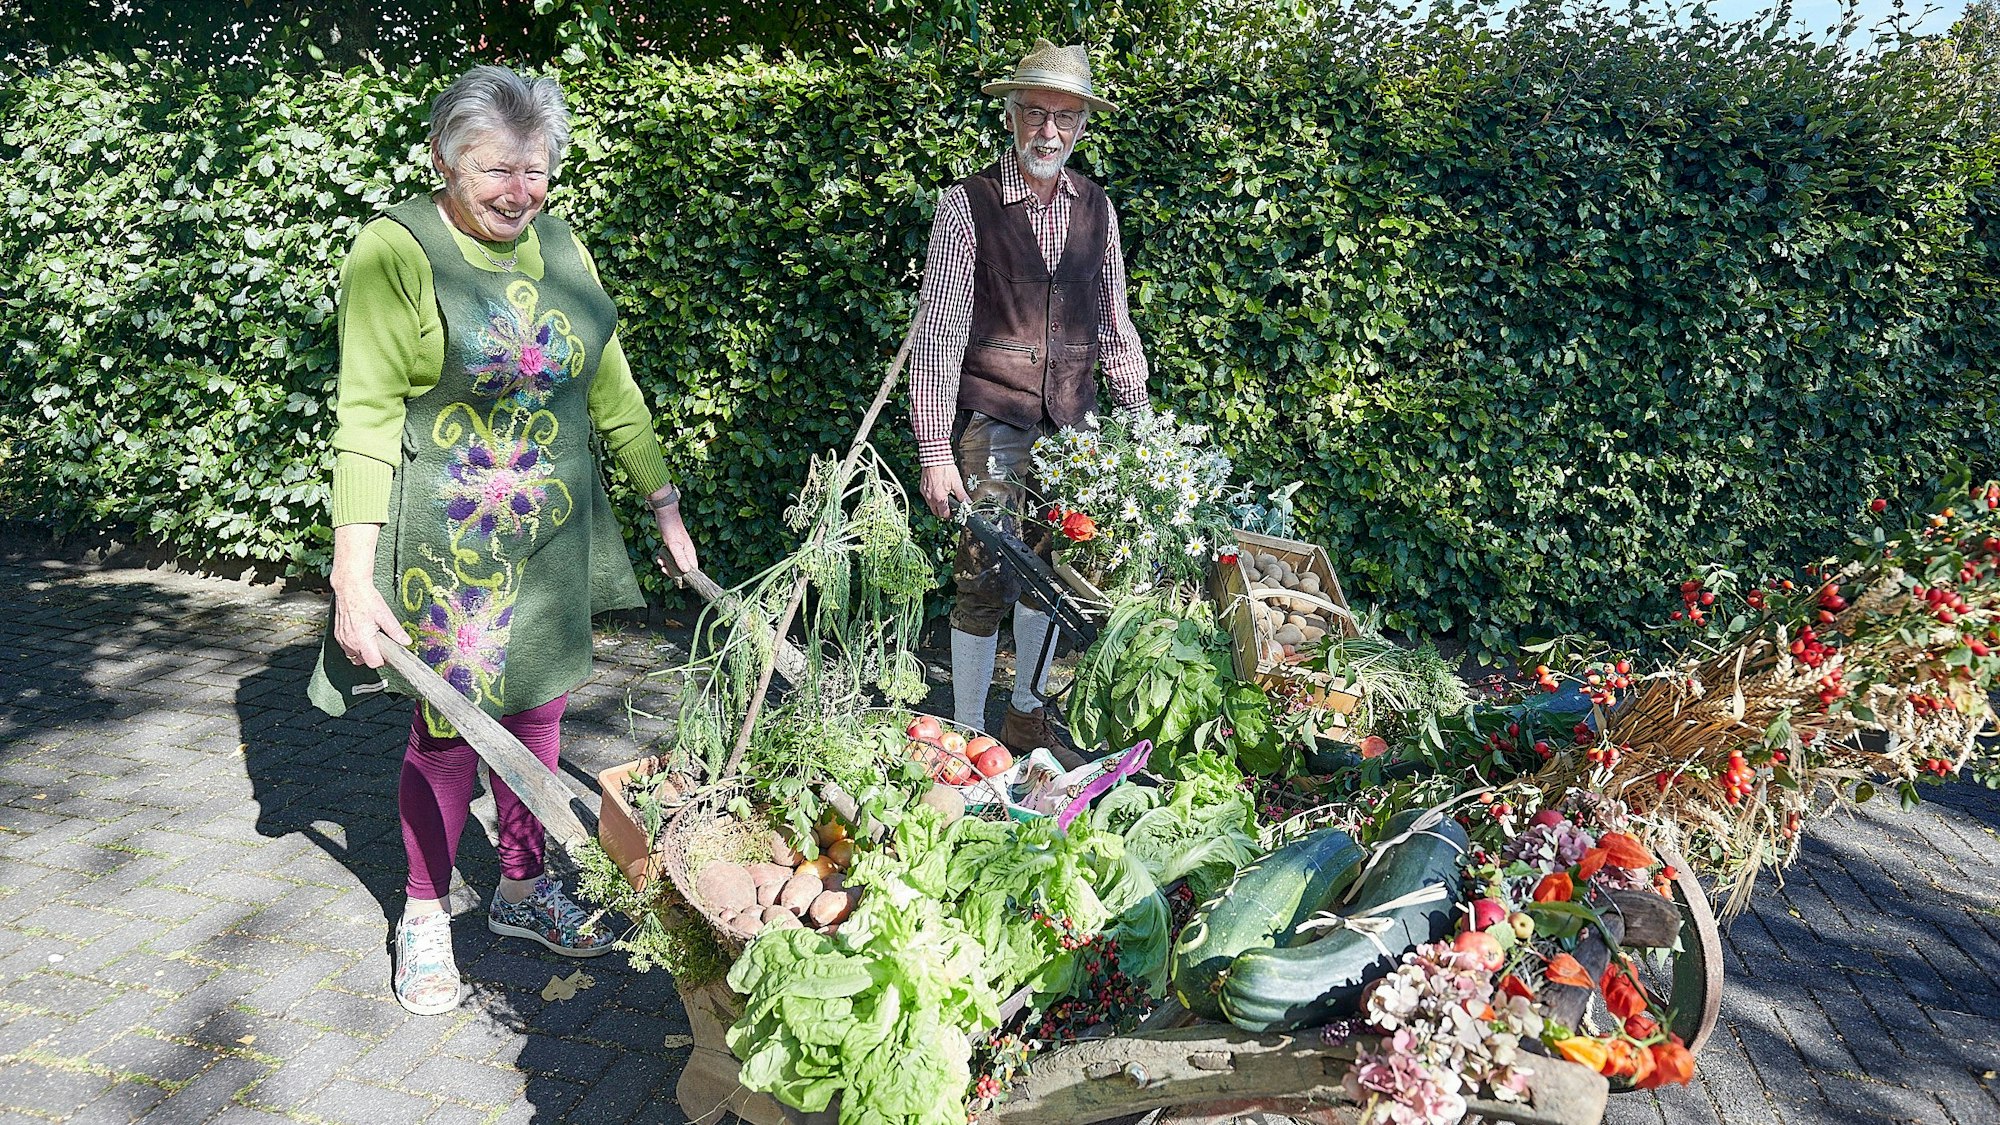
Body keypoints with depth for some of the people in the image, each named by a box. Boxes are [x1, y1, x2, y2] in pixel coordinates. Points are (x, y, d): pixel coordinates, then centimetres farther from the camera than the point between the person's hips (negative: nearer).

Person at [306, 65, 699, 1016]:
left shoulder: (559, 247, 7)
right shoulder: (396, 250, -12)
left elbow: (610, 387, 13)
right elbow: (367, 416, -16)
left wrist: (664, 505, 12)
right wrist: (354, 573, -23)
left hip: (552, 536, 6)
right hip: (445, 538, -5)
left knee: (536, 708, 13)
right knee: (450, 722, 4)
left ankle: (522, 887, 33)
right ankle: (425, 915, 25)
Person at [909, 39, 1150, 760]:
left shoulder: (1096, 208, 7)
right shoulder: (966, 205, -7)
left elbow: (1115, 326, 13)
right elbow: (938, 332, -10)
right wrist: (934, 453, -16)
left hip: (1074, 426, 5)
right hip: (991, 424, -4)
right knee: (983, 582, -2)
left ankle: (1027, 714, 29)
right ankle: (968, 735, 13)